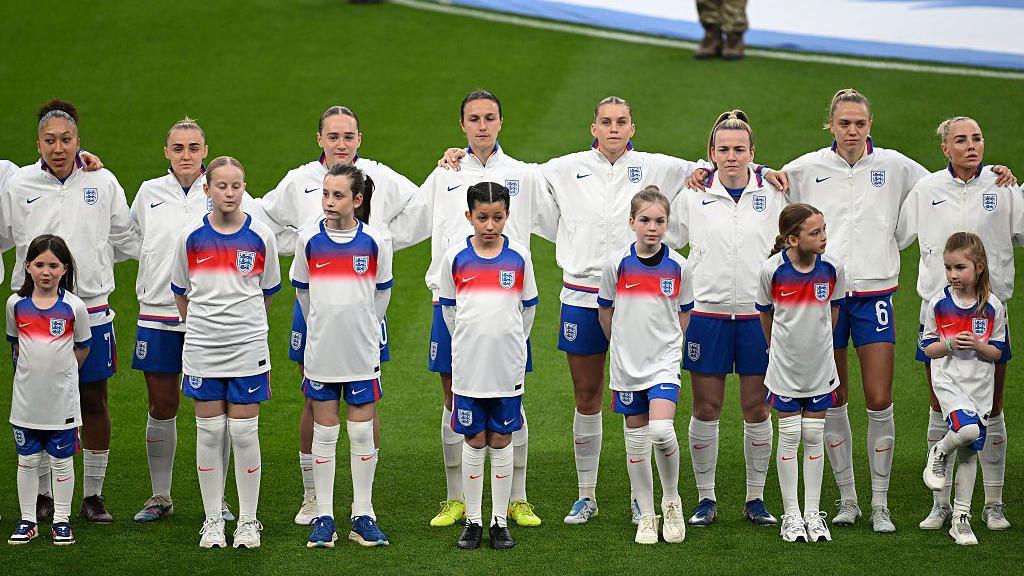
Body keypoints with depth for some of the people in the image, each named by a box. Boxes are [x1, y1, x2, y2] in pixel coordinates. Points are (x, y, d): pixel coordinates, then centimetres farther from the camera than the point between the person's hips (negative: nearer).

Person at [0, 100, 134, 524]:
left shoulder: (102, 182, 2)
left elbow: (125, 239, 15)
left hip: (90, 308, 0)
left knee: (94, 401, 4)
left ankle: (93, 495, 12)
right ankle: (40, 494, 17)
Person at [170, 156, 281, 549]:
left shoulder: (260, 237, -3)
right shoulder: (192, 237, 0)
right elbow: (181, 292, 13)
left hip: (247, 349, -1)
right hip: (202, 350, 1)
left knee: (244, 433, 1)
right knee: (210, 432, 5)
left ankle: (248, 520, 11)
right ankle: (213, 520, 14)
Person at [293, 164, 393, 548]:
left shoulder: (375, 241, -5)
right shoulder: (309, 239, -2)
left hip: (362, 353, -1)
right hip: (321, 352, 1)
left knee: (363, 434, 4)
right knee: (324, 433, 5)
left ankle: (362, 516, 12)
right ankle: (323, 518, 10)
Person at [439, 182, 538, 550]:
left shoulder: (519, 257, 0)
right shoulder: (455, 258, -1)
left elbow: (528, 308, 11)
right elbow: (449, 309, 11)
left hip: (507, 367, 0)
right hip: (468, 366, 0)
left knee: (501, 442, 5)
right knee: (474, 442, 6)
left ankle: (500, 521, 12)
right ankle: (473, 521, 13)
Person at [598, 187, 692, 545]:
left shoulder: (678, 267, -4)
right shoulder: (617, 264, -5)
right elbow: (606, 311, 9)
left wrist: (666, 344, 10)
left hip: (664, 362, -1)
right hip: (627, 365, 1)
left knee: (661, 430, -19)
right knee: (636, 441, 6)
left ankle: (671, 500, 4)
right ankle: (646, 516, 17)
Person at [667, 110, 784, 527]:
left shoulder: (772, 194, 1)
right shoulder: (693, 196, 1)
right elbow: (666, 242, 12)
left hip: (758, 315, 0)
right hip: (707, 314, 0)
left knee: (756, 407, 3)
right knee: (706, 407, 2)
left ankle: (756, 498, 14)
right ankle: (705, 498, 13)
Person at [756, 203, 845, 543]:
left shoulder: (832, 267, -12)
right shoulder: (773, 269, -16)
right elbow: (765, 313, 2)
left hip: (819, 365, 1)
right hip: (785, 367, -1)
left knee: (814, 438, 7)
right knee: (789, 437, 4)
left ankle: (813, 514, 14)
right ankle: (791, 515, 12)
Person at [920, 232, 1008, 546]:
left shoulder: (992, 307, -2)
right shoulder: (938, 305, -3)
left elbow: (997, 352, 3)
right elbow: (928, 349, 3)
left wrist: (978, 345, -17)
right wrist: (949, 344, -17)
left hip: (980, 387, 2)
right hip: (948, 381, -2)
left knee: (969, 453, 7)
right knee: (968, 429, -30)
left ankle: (961, 519, 16)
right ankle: (939, 455, 3)